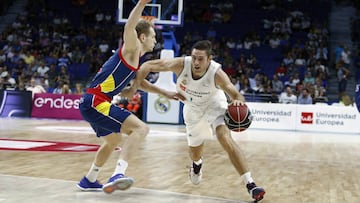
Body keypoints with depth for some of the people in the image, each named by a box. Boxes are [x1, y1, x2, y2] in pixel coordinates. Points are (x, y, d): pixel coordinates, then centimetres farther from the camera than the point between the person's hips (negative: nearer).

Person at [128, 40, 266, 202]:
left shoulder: (216, 73, -36)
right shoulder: (181, 64, -32)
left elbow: (235, 94, -44)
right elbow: (148, 65, -24)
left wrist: (239, 102, -66)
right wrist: (135, 85, -34)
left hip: (214, 104, -3)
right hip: (193, 108, 3)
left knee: (225, 138, -28)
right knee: (195, 151, 16)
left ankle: (250, 185, -25)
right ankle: (196, 164, 58)